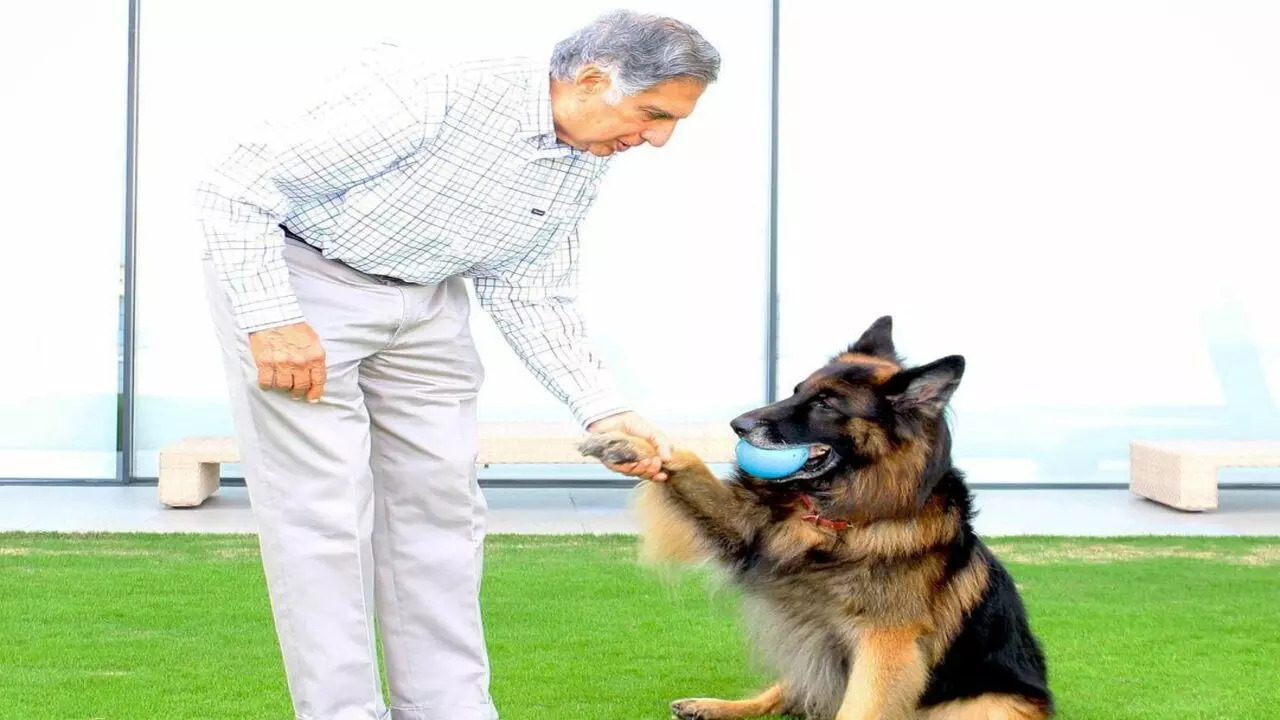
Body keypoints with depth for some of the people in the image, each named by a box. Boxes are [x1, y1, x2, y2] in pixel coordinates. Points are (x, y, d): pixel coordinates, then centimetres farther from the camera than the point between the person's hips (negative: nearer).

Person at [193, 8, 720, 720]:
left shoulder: (584, 164, -6)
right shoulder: (428, 99, -31)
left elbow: (531, 297, 3)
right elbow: (240, 186, -25)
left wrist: (606, 412, -8)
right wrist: (271, 320, -27)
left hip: (426, 300, 7)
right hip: (295, 274, -7)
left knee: (440, 499, 6)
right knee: (324, 513, -8)